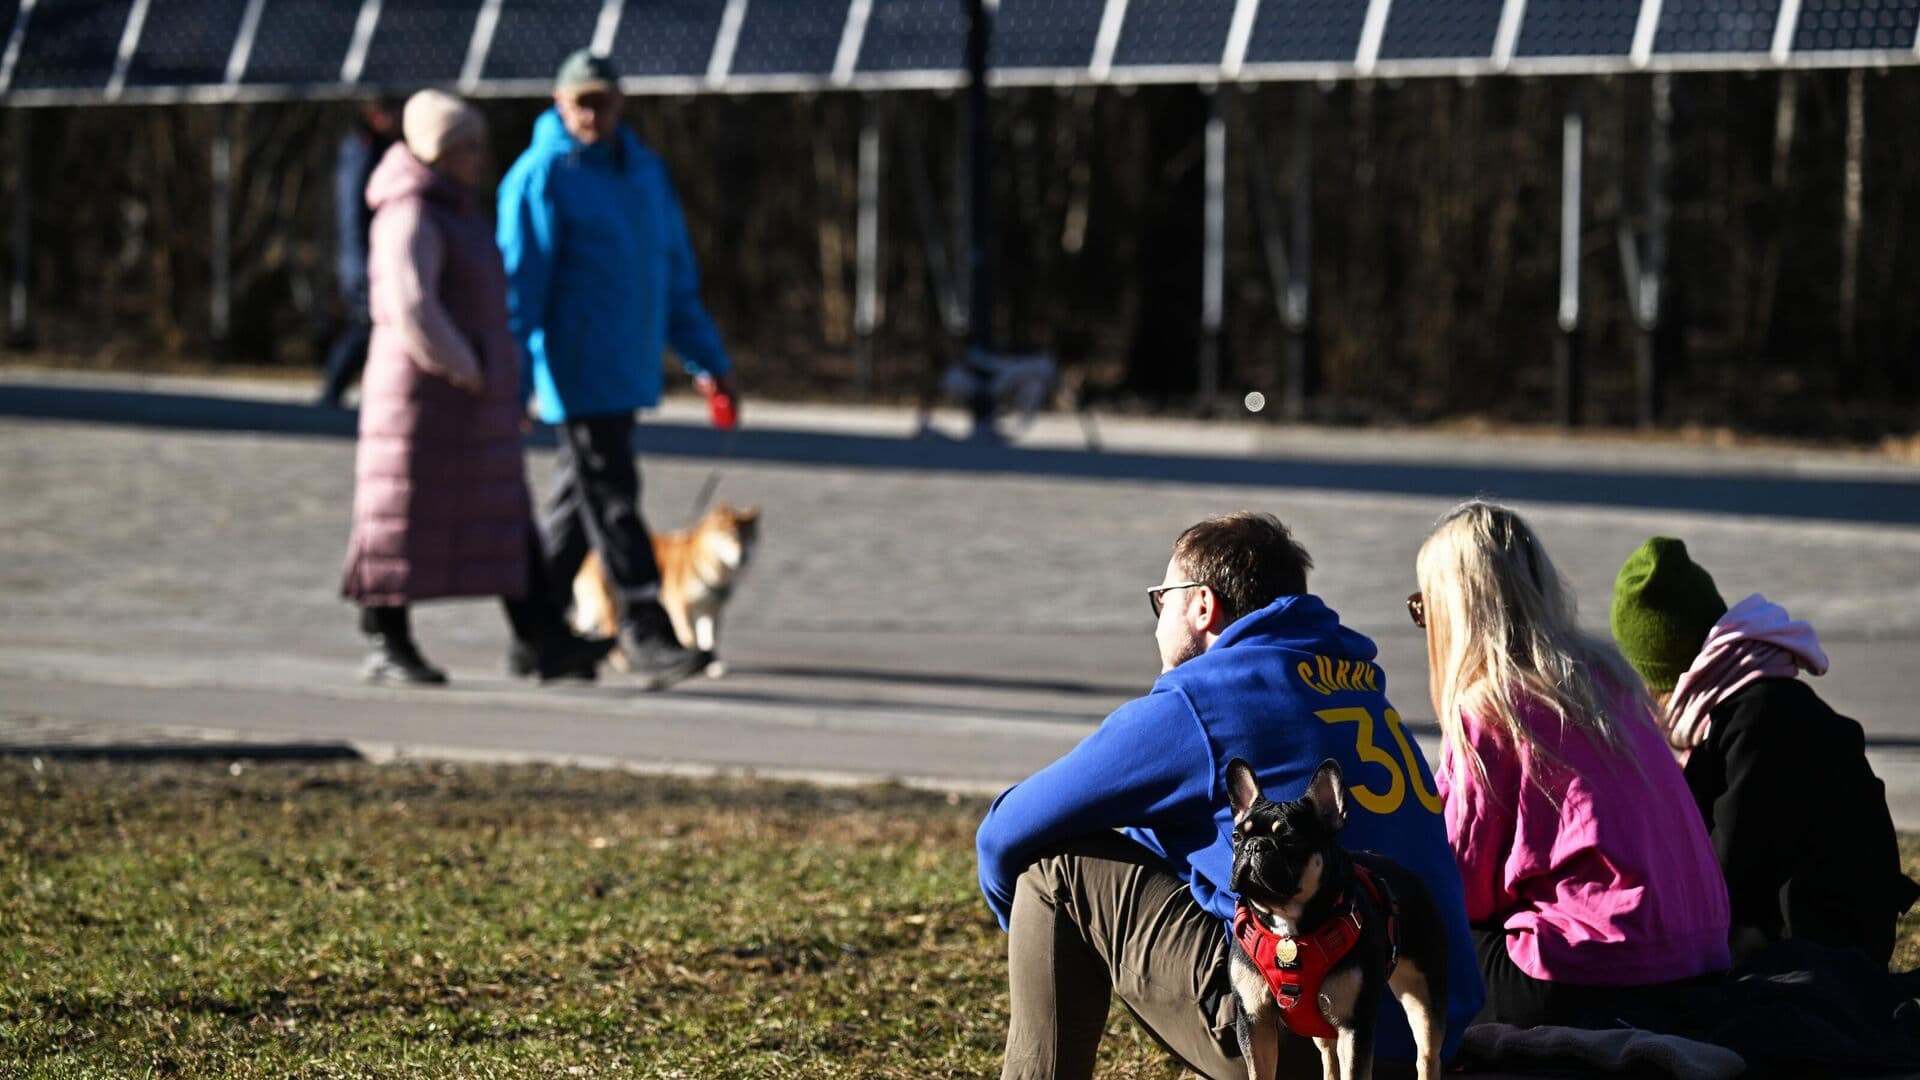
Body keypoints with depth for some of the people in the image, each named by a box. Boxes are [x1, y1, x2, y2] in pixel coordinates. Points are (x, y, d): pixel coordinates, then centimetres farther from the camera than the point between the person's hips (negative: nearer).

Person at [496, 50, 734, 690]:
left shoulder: (644, 170, 13)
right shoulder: (541, 178, -9)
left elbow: (675, 273, 20)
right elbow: (518, 282, -12)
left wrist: (707, 360, 18)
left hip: (629, 371, 8)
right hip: (577, 369, -8)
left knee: (578, 503, 13)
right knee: (612, 500, -9)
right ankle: (647, 636, -10)